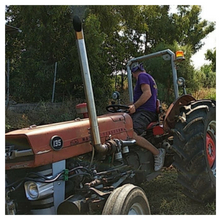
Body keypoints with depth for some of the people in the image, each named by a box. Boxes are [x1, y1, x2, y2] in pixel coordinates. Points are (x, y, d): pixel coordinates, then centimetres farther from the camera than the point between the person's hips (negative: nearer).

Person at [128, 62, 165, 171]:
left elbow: (147, 93, -17)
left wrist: (134, 106, -20)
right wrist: (133, 106, 35)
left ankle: (157, 152, -21)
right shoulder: (149, 77, 30)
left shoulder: (143, 76, 0)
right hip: (141, 112, 11)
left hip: (145, 112, -11)